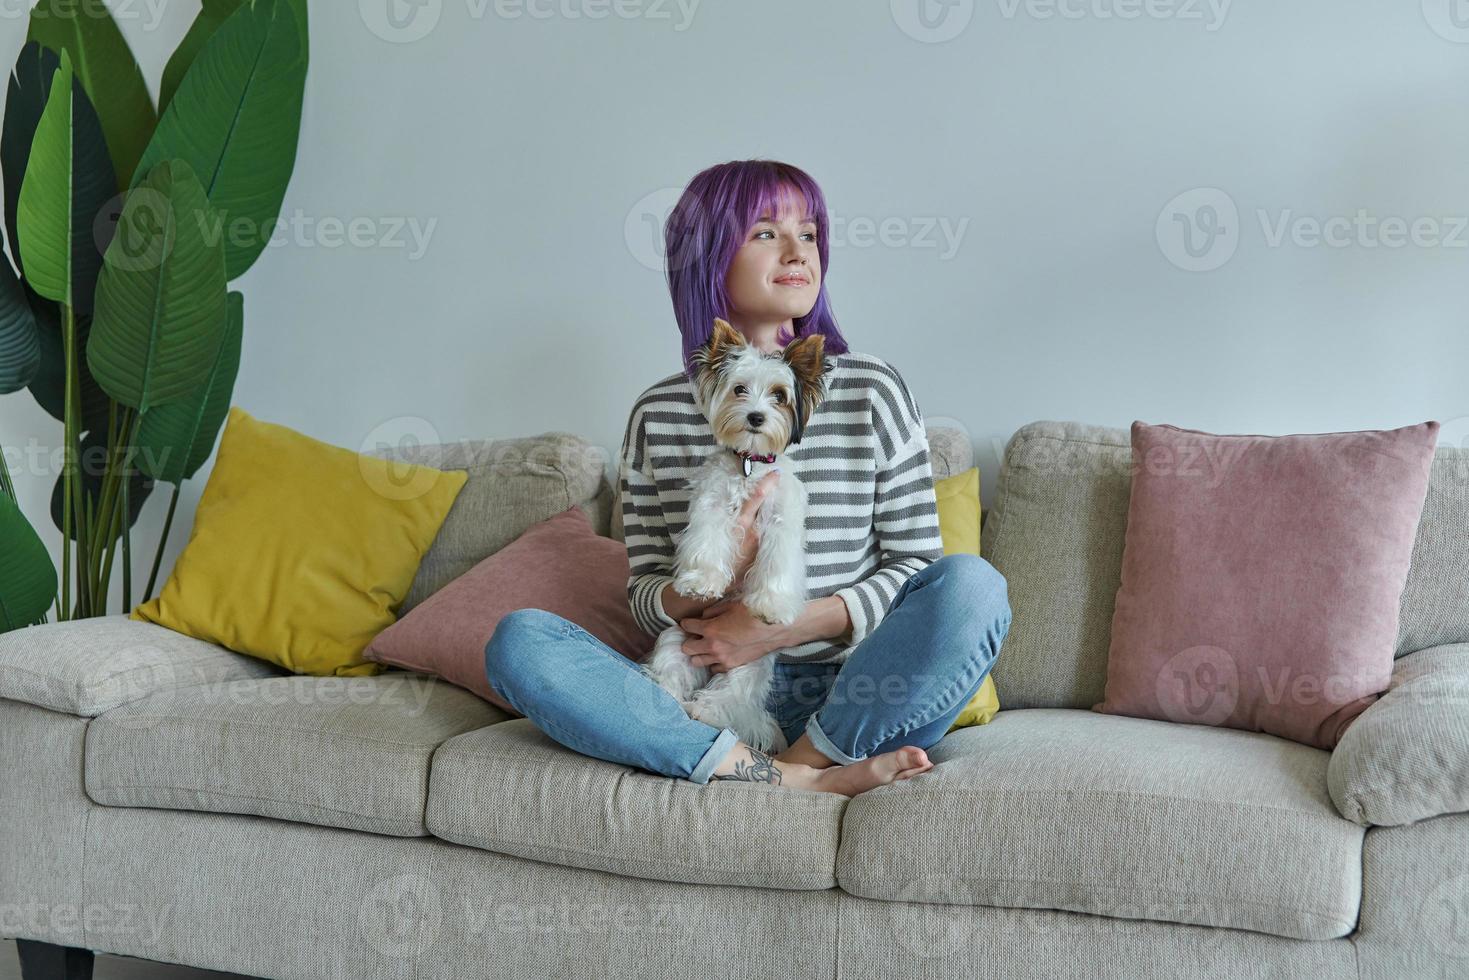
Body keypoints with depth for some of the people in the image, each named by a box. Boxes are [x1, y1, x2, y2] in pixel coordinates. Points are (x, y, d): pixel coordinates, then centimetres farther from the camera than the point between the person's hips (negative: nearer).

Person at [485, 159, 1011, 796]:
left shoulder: (871, 390, 4)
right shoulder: (657, 414, 8)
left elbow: (917, 564, 3)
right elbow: (643, 595, 8)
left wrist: (785, 625, -12)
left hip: (848, 695, -1)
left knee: (972, 584, -27)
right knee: (517, 640, -22)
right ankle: (795, 779, -28)